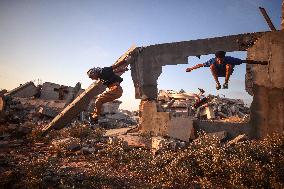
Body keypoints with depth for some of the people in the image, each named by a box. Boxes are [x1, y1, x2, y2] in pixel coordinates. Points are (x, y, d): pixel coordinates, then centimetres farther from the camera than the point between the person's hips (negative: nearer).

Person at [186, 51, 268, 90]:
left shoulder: (229, 59, -34)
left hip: (227, 72, -1)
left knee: (229, 65, -35)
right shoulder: (213, 60, -32)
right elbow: (200, 65, -21)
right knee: (212, 66, -32)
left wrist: (260, 62, -26)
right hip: (217, 73, 1)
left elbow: (246, 61, -29)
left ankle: (226, 82, -19)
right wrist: (191, 68, -15)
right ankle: (217, 83, -18)